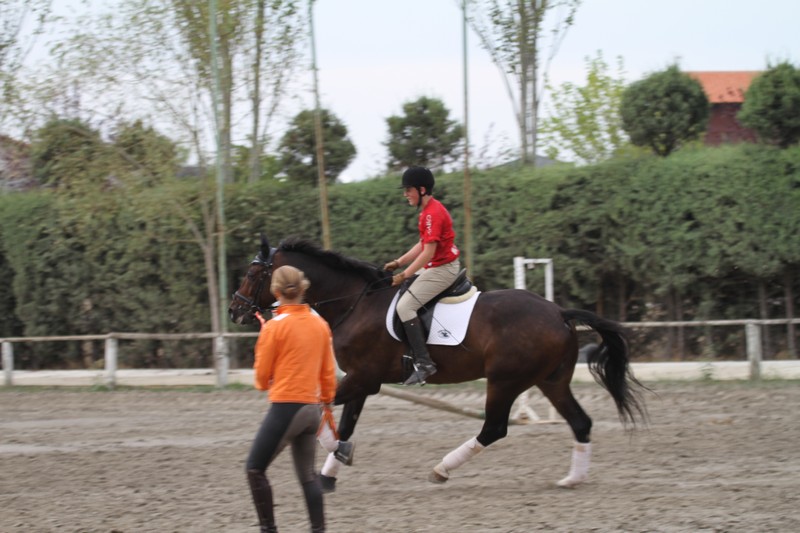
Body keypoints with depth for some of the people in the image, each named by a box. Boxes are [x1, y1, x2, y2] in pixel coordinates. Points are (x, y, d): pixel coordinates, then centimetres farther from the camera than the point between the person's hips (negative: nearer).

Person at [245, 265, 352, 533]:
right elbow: (328, 370, 12)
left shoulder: (274, 326, -11)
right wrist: (328, 398, 26)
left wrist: (263, 383, 18)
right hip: (312, 407, 6)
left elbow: (262, 374, -4)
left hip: (285, 407, -6)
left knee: (255, 469, 3)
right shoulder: (320, 324, 6)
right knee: (307, 474, 14)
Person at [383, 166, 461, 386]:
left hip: (442, 269, -11)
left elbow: (428, 252, -22)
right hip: (439, 267, 11)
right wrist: (398, 263, 13)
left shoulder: (433, 213, -20)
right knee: (406, 303, 22)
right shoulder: (428, 210, 13)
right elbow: (422, 245, 19)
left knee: (405, 306, -19)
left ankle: (423, 362, -24)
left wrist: (404, 275, -17)